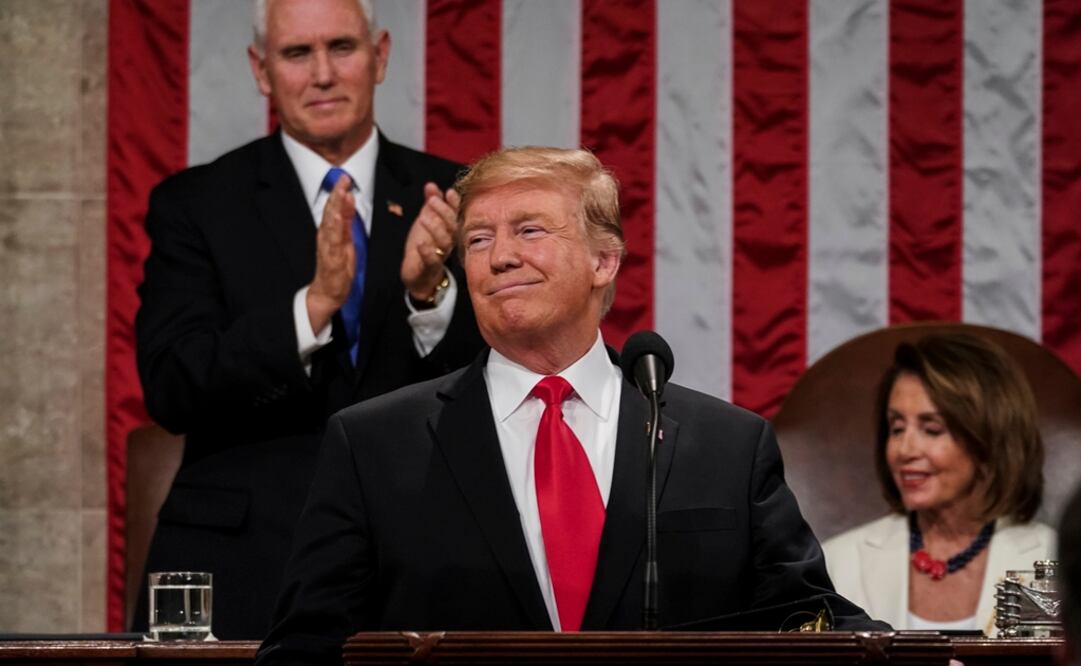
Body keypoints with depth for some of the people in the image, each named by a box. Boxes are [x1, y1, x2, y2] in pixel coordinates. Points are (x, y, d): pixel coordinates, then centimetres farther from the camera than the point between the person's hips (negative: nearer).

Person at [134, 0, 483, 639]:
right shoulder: (195, 204, 1)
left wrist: (430, 287, -22)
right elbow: (172, 391, -11)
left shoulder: (447, 199, 5)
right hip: (243, 573, -1)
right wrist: (315, 302, -24)